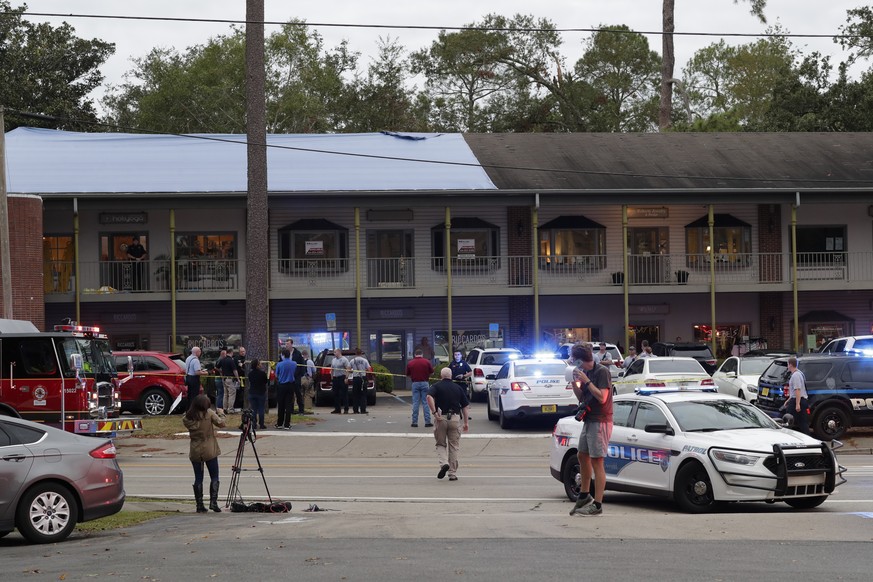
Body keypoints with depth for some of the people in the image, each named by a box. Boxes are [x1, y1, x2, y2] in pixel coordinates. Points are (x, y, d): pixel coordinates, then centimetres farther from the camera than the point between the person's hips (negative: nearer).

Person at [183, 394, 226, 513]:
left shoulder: (188, 418, -2)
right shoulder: (209, 413, -10)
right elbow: (221, 423, -7)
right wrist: (220, 413, 11)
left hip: (195, 452, 3)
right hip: (209, 450, -3)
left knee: (198, 478, 9)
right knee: (214, 477, 7)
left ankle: (199, 505, 7)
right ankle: (213, 501, -5)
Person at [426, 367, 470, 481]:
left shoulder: (436, 386, 3)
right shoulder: (458, 388, 11)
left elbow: (429, 397, -18)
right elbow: (465, 406, 9)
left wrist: (434, 412, -16)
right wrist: (466, 422, 14)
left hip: (441, 418, -1)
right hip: (455, 418, 1)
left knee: (441, 444, 13)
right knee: (454, 446, 9)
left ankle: (443, 463, -14)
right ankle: (453, 473, 8)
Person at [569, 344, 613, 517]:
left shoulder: (602, 372, -13)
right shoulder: (585, 373, 13)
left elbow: (602, 397, -22)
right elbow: (582, 398, 17)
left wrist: (586, 381, -21)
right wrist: (575, 383, 1)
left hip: (600, 422, -10)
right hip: (589, 420, 10)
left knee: (596, 462, -9)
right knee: (582, 456, 18)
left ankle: (597, 505, -8)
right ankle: (584, 495, 31)